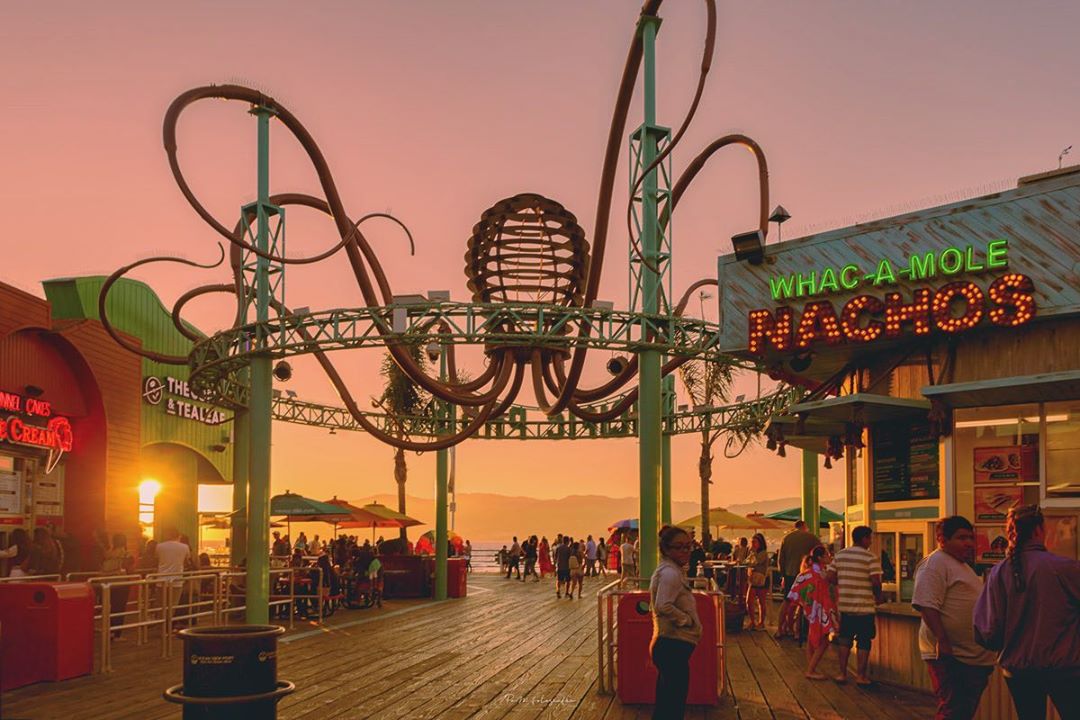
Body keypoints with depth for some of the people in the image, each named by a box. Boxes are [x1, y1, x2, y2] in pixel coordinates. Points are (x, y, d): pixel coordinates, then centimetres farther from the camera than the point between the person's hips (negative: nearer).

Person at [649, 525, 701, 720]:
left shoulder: (670, 570, 14)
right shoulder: (671, 573, -18)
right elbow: (663, 606, -30)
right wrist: (688, 620, -18)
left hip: (668, 644, 10)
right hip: (674, 646, -10)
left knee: (665, 704, 18)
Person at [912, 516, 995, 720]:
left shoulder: (962, 565, 20)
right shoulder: (935, 563, -12)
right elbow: (926, 605, -22)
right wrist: (942, 640, -28)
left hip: (974, 657, 10)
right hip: (951, 656, -10)